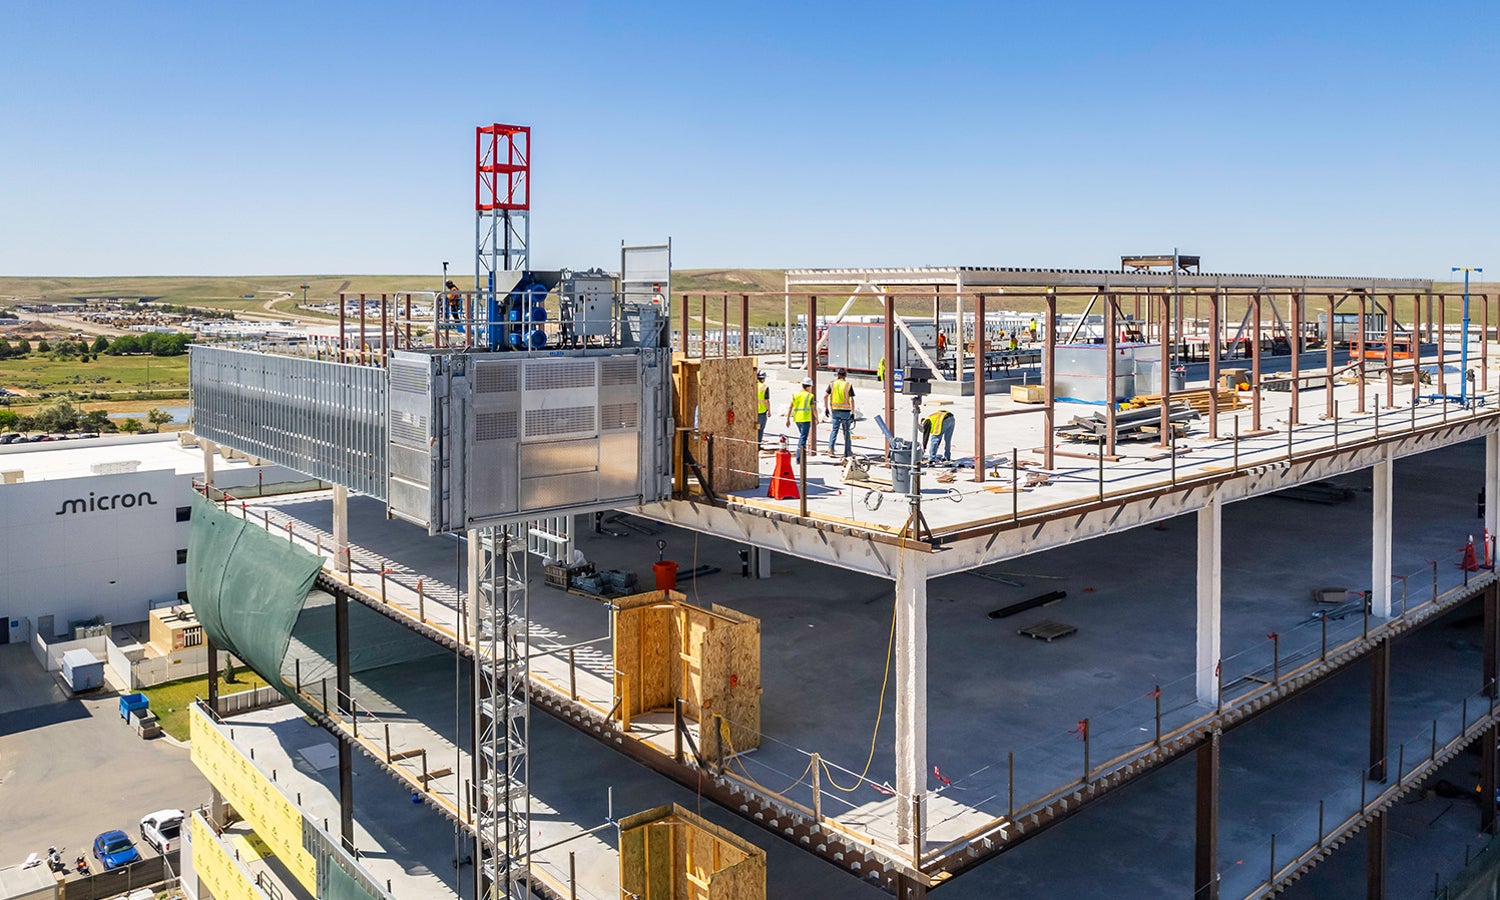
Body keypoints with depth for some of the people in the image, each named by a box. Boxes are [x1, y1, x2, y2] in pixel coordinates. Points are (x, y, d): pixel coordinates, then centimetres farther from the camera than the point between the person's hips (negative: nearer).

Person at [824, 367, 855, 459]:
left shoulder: (832, 384, 2)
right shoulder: (848, 385, -6)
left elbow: (825, 396, -1)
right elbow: (851, 400, -11)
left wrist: (826, 408, 8)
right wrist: (853, 413, -7)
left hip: (835, 410, 2)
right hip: (845, 411, -2)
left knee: (834, 430, 10)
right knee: (846, 431, 7)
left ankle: (830, 448, -5)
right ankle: (848, 451, 13)